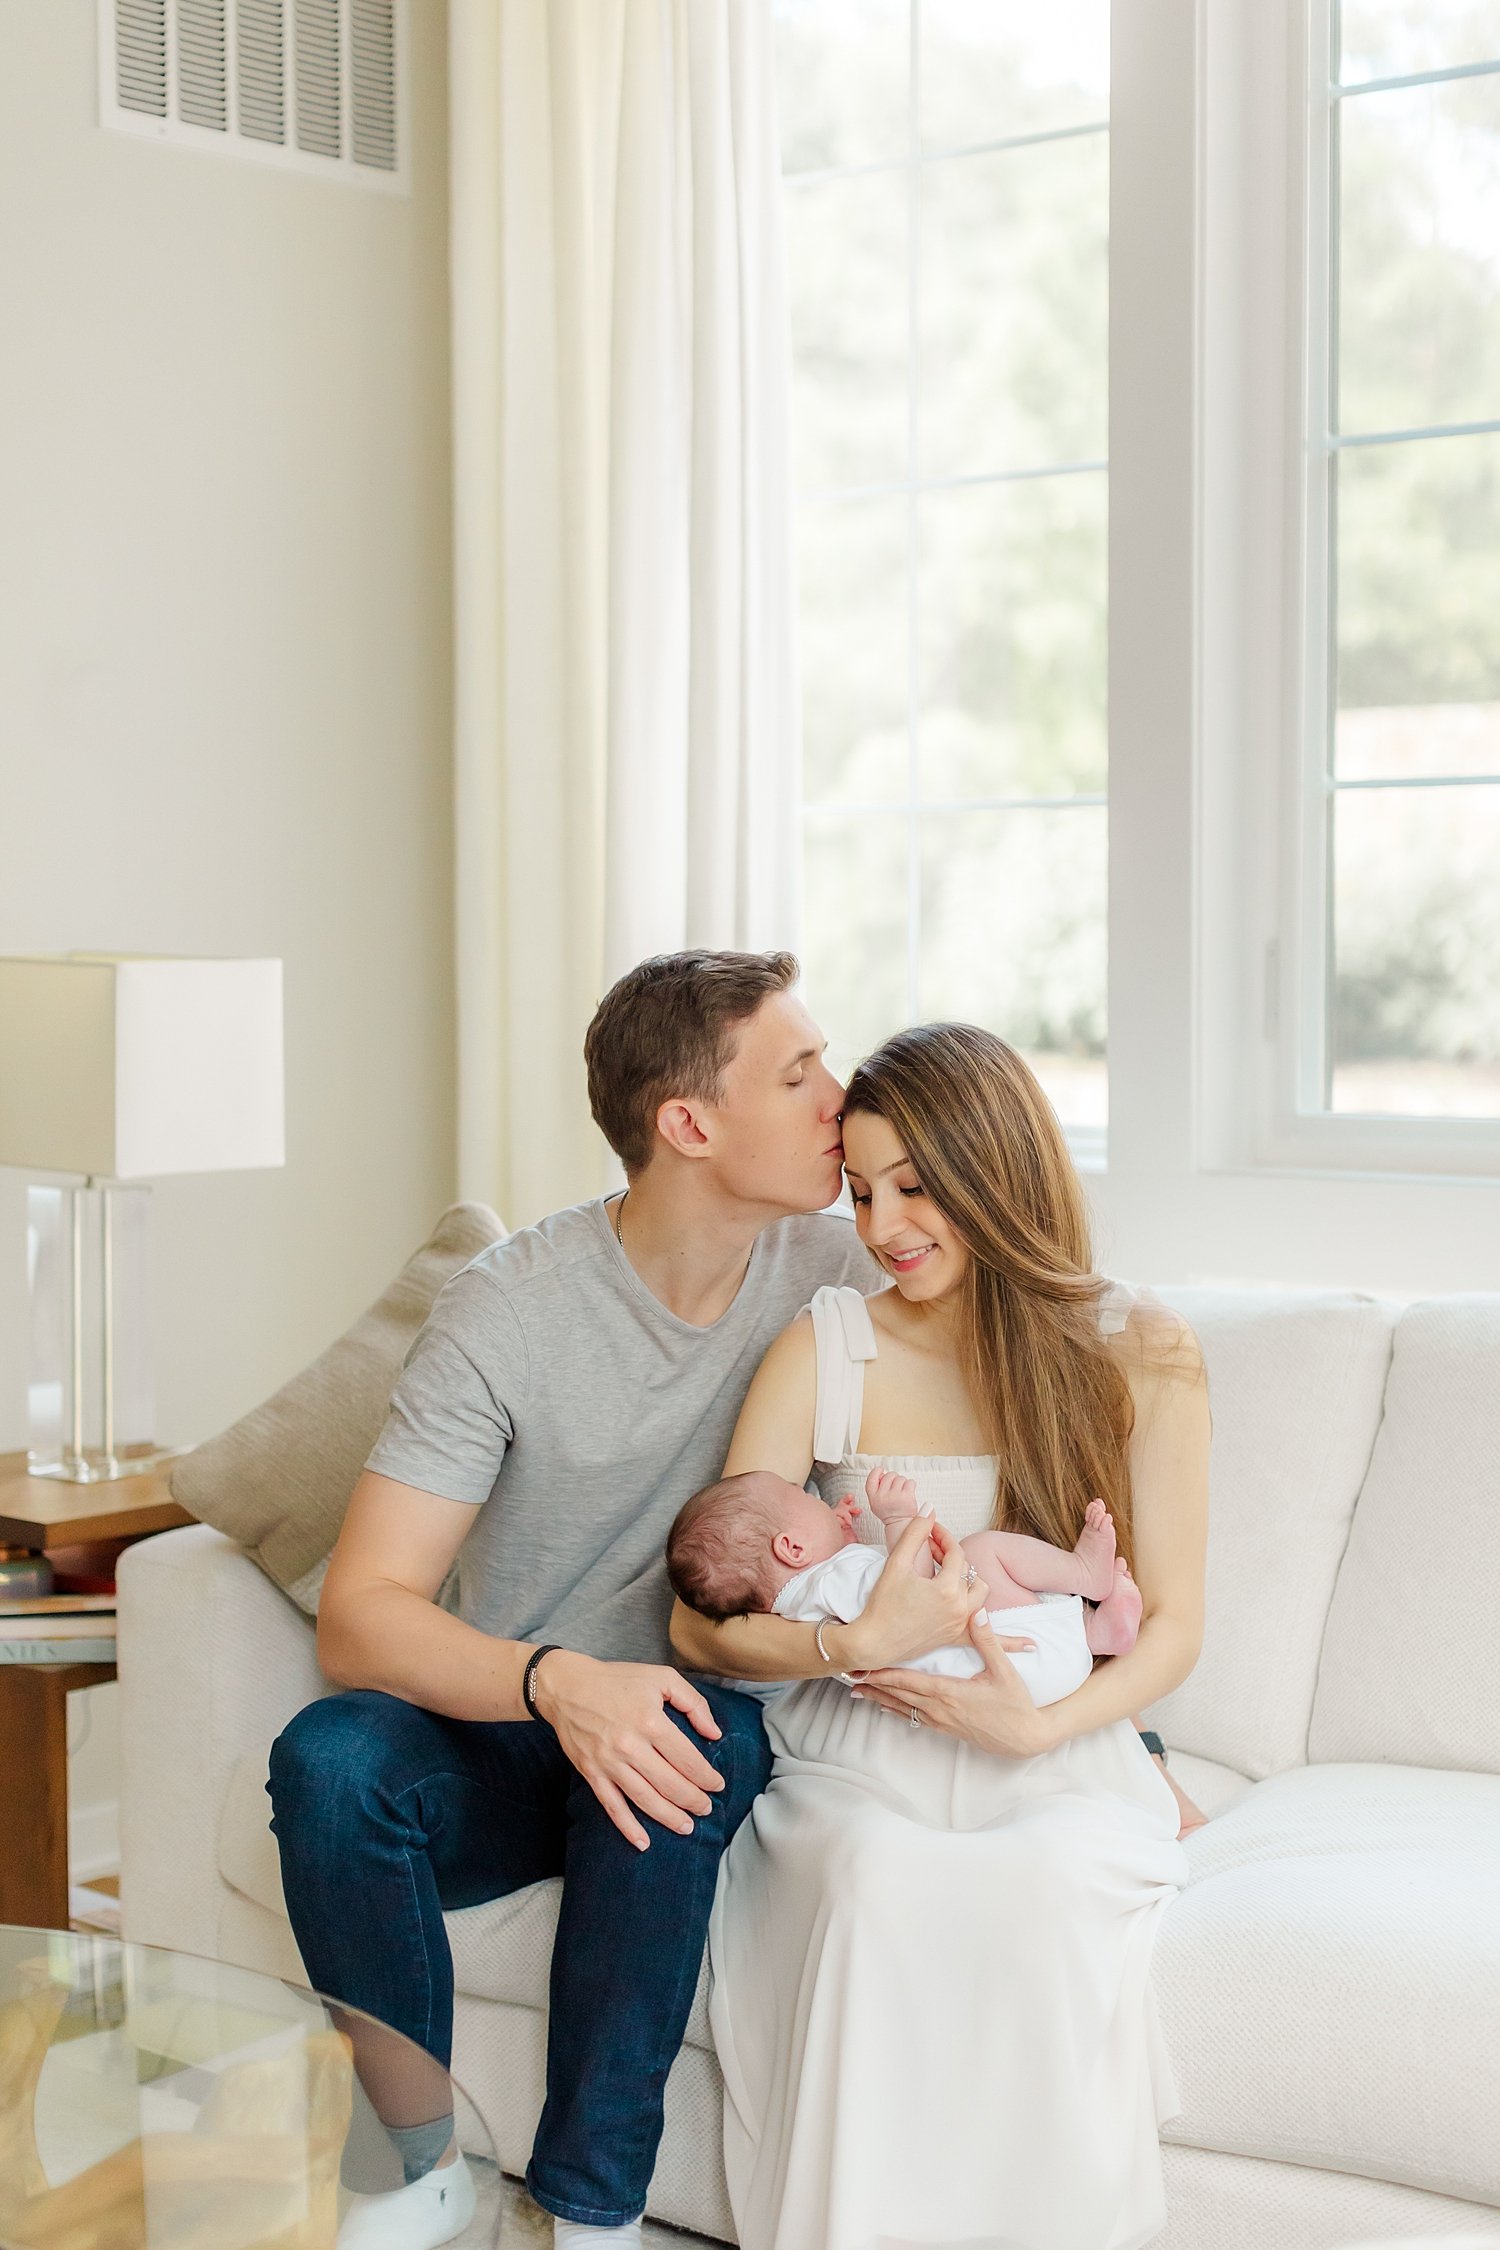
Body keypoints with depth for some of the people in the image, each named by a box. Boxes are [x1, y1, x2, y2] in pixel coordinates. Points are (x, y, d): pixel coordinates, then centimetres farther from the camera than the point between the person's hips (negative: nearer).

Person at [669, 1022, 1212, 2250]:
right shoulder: (827, 1351, 2)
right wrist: (865, 1641, -22)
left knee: (1044, 1885, -33)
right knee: (876, 1879, -32)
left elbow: (1172, 1623, 4)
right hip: (856, 1768, 0)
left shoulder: (1141, 1351, 3)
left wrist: (1045, 1721, -15)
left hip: (1059, 1767, 0)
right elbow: (701, 1620, -3)